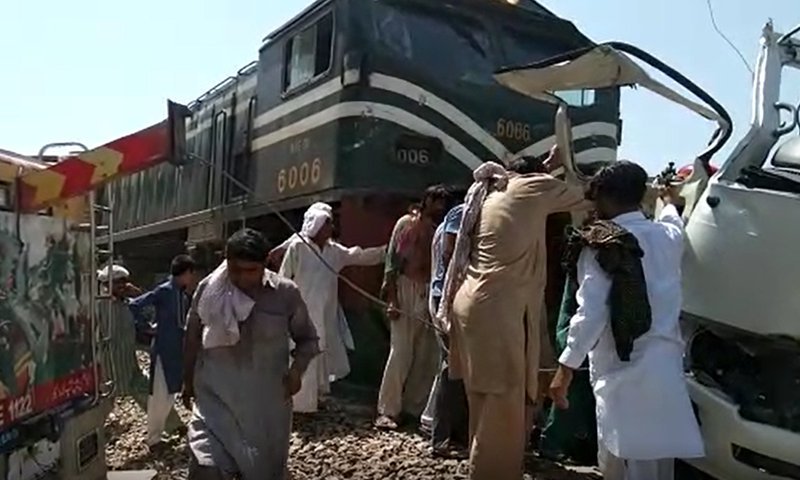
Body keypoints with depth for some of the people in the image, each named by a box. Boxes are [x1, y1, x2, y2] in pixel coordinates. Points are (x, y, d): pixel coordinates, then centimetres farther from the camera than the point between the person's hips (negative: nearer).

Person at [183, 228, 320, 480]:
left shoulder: (285, 293, -10)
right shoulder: (209, 288, -6)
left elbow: (308, 338, 3)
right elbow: (192, 337, 10)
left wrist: (297, 368, -16)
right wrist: (188, 380, 18)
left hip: (266, 398, 0)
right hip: (216, 395, 0)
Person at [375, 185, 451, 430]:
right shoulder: (407, 223, 1)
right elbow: (392, 261, -3)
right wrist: (391, 299, -10)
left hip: (431, 295, 4)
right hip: (407, 291, -4)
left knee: (426, 355, 4)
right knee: (401, 352, -6)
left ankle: (414, 407, 16)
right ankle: (387, 411, 2)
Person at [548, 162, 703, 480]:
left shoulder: (603, 246, -7)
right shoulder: (668, 235, 9)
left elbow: (591, 313, -14)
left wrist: (566, 366, -8)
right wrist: (669, 201, 58)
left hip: (622, 370, -5)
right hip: (664, 365, 6)